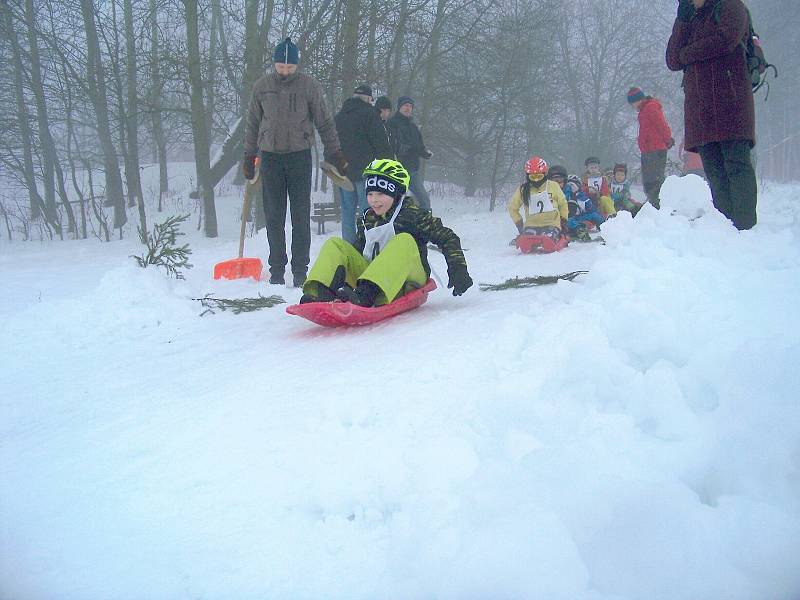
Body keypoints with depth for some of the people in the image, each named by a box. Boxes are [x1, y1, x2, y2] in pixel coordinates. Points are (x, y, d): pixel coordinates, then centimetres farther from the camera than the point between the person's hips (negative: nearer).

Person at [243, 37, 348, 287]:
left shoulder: (309, 85, -2)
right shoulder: (262, 86, 3)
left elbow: (325, 122, 4)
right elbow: (252, 124, 12)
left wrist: (335, 153, 3)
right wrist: (249, 157, 13)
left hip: (299, 156, -2)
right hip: (270, 156, 2)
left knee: (301, 217, -1)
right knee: (274, 217, 4)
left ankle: (300, 270, 5)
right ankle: (276, 271, 11)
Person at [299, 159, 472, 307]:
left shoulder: (412, 214, -2)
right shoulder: (368, 219, 13)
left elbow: (448, 238, -4)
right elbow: (357, 250, 20)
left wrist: (458, 269, -13)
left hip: (407, 279, -5)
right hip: (372, 276, 5)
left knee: (404, 241, -32)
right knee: (335, 244, -4)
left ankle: (365, 295, -53)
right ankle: (320, 293, -33)